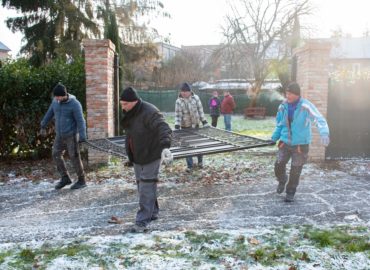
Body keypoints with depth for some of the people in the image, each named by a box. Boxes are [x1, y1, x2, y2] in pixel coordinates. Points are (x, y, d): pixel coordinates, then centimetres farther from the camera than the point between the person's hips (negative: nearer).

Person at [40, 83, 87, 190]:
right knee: (56, 155, 3)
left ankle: (81, 181, 10)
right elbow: (50, 113, 16)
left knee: (74, 157, -3)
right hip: (60, 135, 7)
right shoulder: (56, 101, 1)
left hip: (72, 134, -7)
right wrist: (43, 126, 23)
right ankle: (65, 178, 14)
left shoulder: (75, 104, -18)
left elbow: (81, 121, -20)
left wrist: (82, 137, -25)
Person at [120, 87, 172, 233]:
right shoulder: (129, 113, 2)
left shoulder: (149, 112, -25)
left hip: (151, 156, -9)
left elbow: (164, 128, -39)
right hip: (137, 157, 9)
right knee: (142, 186, 16)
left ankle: (142, 222, 0)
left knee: (146, 188, -6)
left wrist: (165, 146, -57)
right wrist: (130, 154, 23)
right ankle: (152, 213, 32)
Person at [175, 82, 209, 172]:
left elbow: (200, 110, -2)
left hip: (195, 125, 1)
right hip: (185, 127, -1)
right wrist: (177, 127, -21)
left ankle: (200, 161, 34)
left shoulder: (196, 98, -7)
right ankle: (189, 166, 12)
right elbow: (177, 115, -12)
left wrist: (204, 122, -4)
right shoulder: (178, 101, -10)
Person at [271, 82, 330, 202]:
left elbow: (320, 119, -29)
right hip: (285, 142, 3)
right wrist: (274, 138, 6)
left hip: (300, 144, -3)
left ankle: (290, 192, 27)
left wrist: (324, 133, -46)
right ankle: (282, 181, 35)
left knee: (295, 171, 5)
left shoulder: (306, 106, -18)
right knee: (278, 165, 2)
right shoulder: (283, 106, -3)